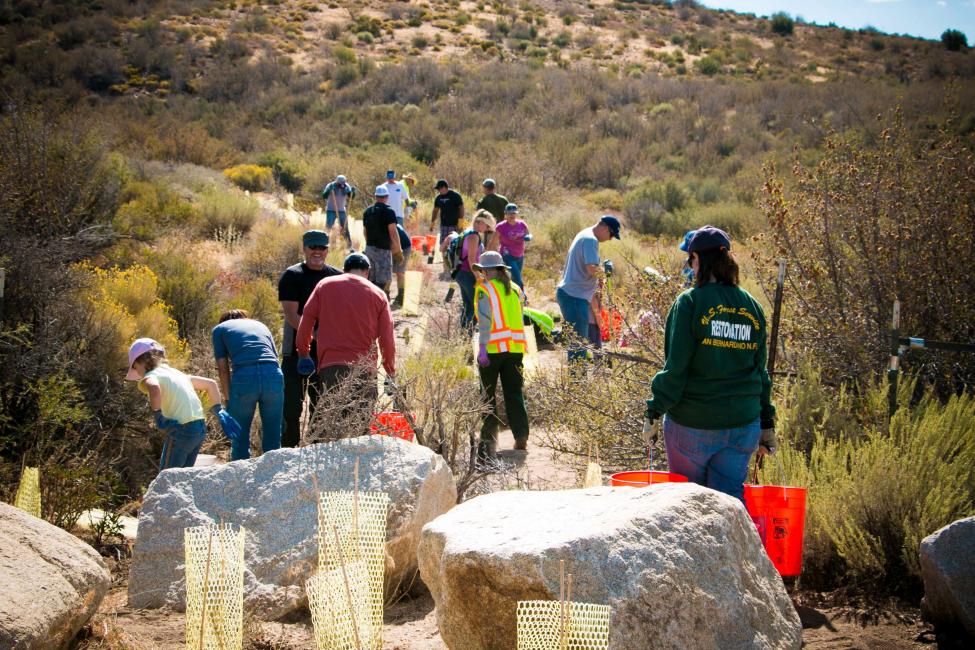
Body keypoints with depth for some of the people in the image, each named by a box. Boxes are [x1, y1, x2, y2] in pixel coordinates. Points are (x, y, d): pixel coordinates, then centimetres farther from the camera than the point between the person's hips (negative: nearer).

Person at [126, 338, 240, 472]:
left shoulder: (149, 377, -2)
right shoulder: (176, 373, 20)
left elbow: (154, 387, -29)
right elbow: (210, 384, 24)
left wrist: (158, 418, -22)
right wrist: (219, 412, 25)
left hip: (182, 430, -7)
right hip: (201, 428, 8)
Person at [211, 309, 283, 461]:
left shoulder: (219, 329, 22)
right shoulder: (261, 325, 31)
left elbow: (223, 368, 13)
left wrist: (229, 399, 16)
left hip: (244, 377, -2)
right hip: (274, 375, 3)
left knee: (240, 437, 11)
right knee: (273, 438, 10)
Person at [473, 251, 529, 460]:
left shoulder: (485, 289, -5)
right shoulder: (514, 289, 12)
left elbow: (485, 320, -14)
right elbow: (519, 318, 15)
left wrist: (482, 347, -17)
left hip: (493, 348, -5)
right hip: (515, 347, 5)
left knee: (488, 395, 5)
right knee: (514, 393, 10)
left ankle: (489, 440, 3)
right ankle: (521, 436, 4)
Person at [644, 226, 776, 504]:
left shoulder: (689, 303, -11)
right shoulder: (751, 307, 5)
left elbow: (676, 365, -14)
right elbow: (759, 368, 11)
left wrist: (656, 408, -6)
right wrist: (766, 423, 17)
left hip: (692, 422, -4)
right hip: (743, 422, 4)